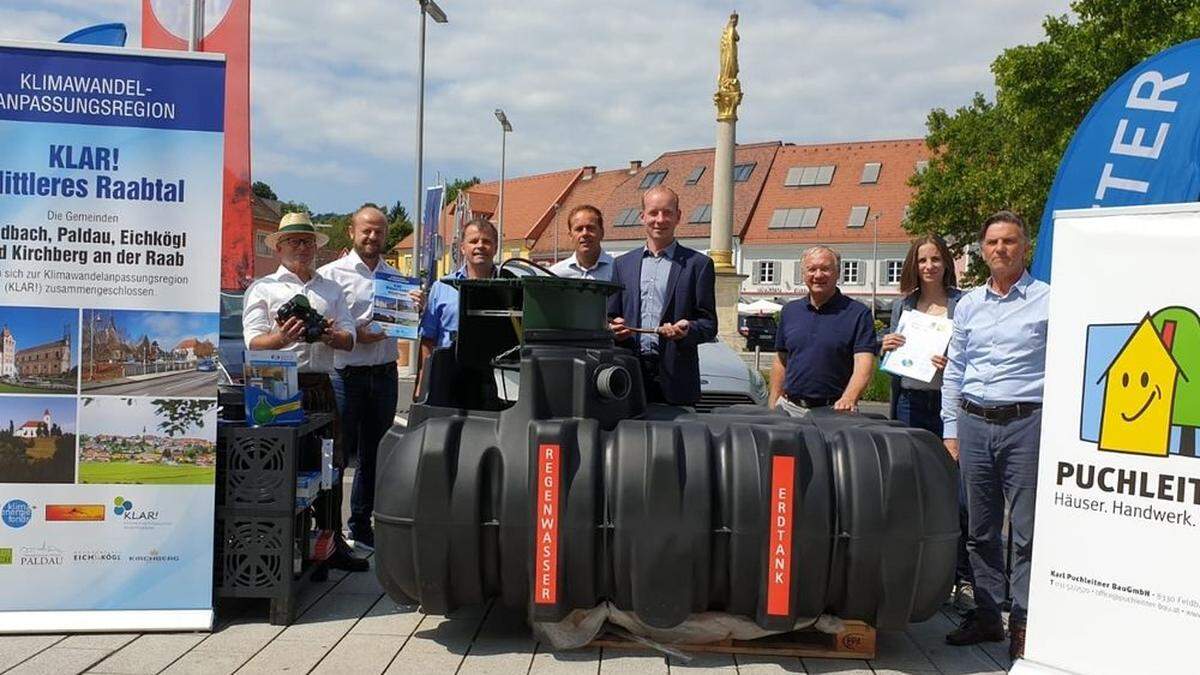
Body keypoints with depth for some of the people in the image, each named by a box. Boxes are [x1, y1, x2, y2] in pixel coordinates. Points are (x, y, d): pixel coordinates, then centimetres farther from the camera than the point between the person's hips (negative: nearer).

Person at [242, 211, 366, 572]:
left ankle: (332, 543, 11)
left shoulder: (331, 289, 22)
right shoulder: (263, 288, 9)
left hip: (321, 386, 4)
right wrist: (282, 337, -24)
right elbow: (254, 343, -3)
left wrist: (330, 335, -10)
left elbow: (348, 339, 13)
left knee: (330, 463, 3)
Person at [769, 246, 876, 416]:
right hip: (790, 408, 4)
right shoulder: (790, 311, 12)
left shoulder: (858, 313, -2)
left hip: (834, 411, -3)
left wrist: (849, 398, -28)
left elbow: (864, 364, -12)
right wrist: (773, 405, 9)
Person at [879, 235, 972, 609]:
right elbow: (890, 362, 21)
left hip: (951, 405, -4)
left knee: (959, 496, -7)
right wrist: (885, 347, 0)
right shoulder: (902, 305, 15)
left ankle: (963, 578, 5)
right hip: (911, 405, 4)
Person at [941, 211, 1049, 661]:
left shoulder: (1049, 301, 1)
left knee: (1027, 532, -2)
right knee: (980, 530, 10)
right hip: (973, 423, 5)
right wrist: (951, 431, 12)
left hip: (1025, 423, -4)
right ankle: (987, 615, 21)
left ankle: (1025, 624, 7)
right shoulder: (968, 305, 14)